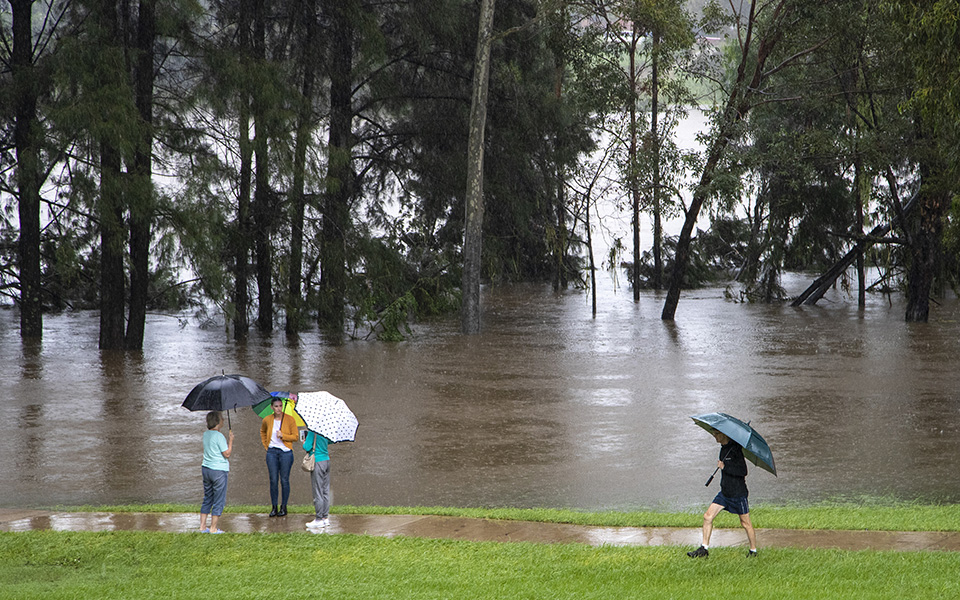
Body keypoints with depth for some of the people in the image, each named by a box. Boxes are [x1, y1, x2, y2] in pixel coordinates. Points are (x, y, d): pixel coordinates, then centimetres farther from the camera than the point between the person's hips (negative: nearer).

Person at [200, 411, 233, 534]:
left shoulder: (206, 434, 7)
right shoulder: (219, 436, -17)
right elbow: (227, 454, -15)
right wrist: (230, 440, -5)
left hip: (206, 468, 8)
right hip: (219, 470, -8)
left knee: (207, 499, 16)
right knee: (219, 500, 3)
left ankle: (203, 526, 18)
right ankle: (214, 528, 5)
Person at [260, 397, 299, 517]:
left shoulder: (289, 420, -4)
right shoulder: (267, 420, 5)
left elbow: (296, 437, -2)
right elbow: (262, 432, 26)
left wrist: (283, 435, -16)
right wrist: (265, 444, 15)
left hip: (285, 452, -2)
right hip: (272, 452, 2)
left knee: (284, 480, 1)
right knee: (273, 480, 3)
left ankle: (283, 507, 10)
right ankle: (274, 507, 11)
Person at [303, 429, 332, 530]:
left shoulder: (312, 432, -17)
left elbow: (307, 447, -17)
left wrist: (304, 442, 3)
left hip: (317, 461, -7)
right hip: (326, 461, 7)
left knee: (318, 493, -1)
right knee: (325, 492, 12)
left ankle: (319, 520, 3)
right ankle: (325, 518, 17)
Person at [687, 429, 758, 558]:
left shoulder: (735, 449, -17)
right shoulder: (723, 448, 10)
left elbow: (743, 471, -24)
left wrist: (724, 467, -24)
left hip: (738, 493, -8)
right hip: (724, 493, 8)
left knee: (745, 523, 4)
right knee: (708, 516, -1)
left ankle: (753, 551, 19)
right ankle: (704, 549, 3)